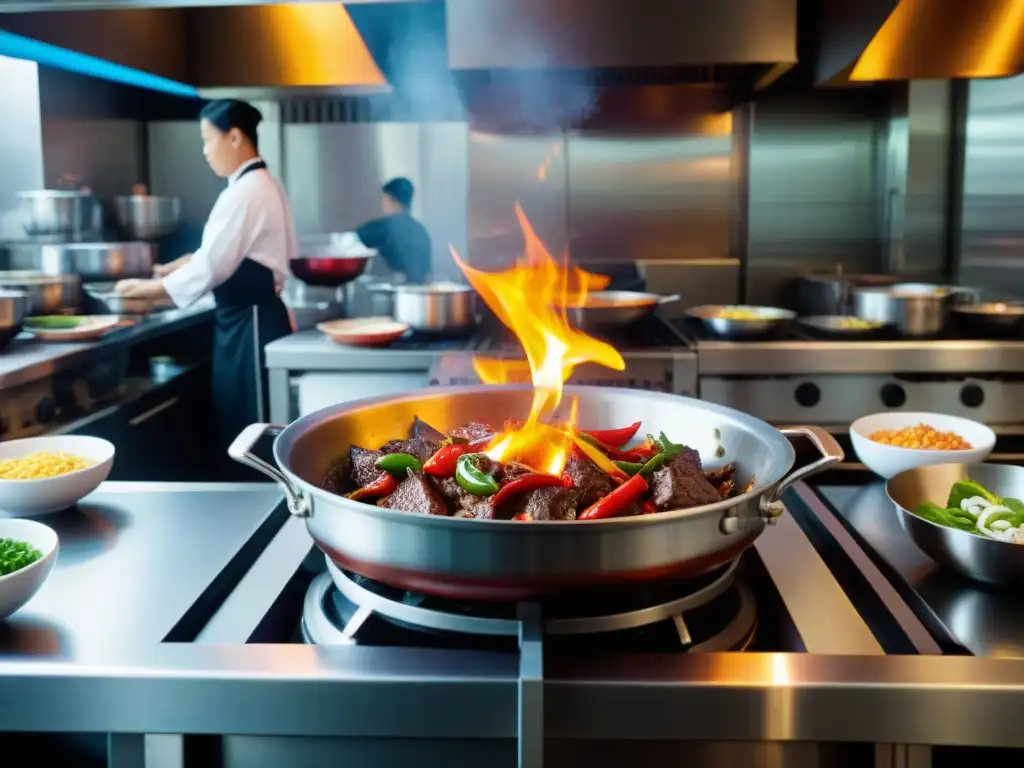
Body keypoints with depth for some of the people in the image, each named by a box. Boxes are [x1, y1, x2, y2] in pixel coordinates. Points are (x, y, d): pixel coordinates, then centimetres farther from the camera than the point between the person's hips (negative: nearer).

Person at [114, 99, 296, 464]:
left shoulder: (245, 192, -17)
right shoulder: (263, 185, 14)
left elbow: (210, 267, -19)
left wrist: (146, 288, -8)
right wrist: (173, 269, 12)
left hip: (248, 323, -10)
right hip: (255, 317, 10)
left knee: (244, 427, -1)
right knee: (254, 428, 16)